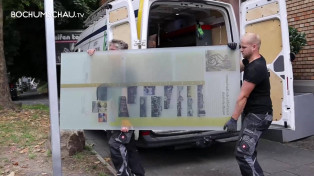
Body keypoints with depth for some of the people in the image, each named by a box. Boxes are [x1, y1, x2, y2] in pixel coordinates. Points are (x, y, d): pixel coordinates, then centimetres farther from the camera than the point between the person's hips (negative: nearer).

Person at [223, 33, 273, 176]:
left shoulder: (256, 68, -23)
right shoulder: (250, 60, 7)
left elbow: (243, 96, -22)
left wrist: (233, 119, -18)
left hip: (259, 115, -10)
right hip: (252, 113, 10)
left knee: (243, 153, -16)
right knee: (248, 152, 17)